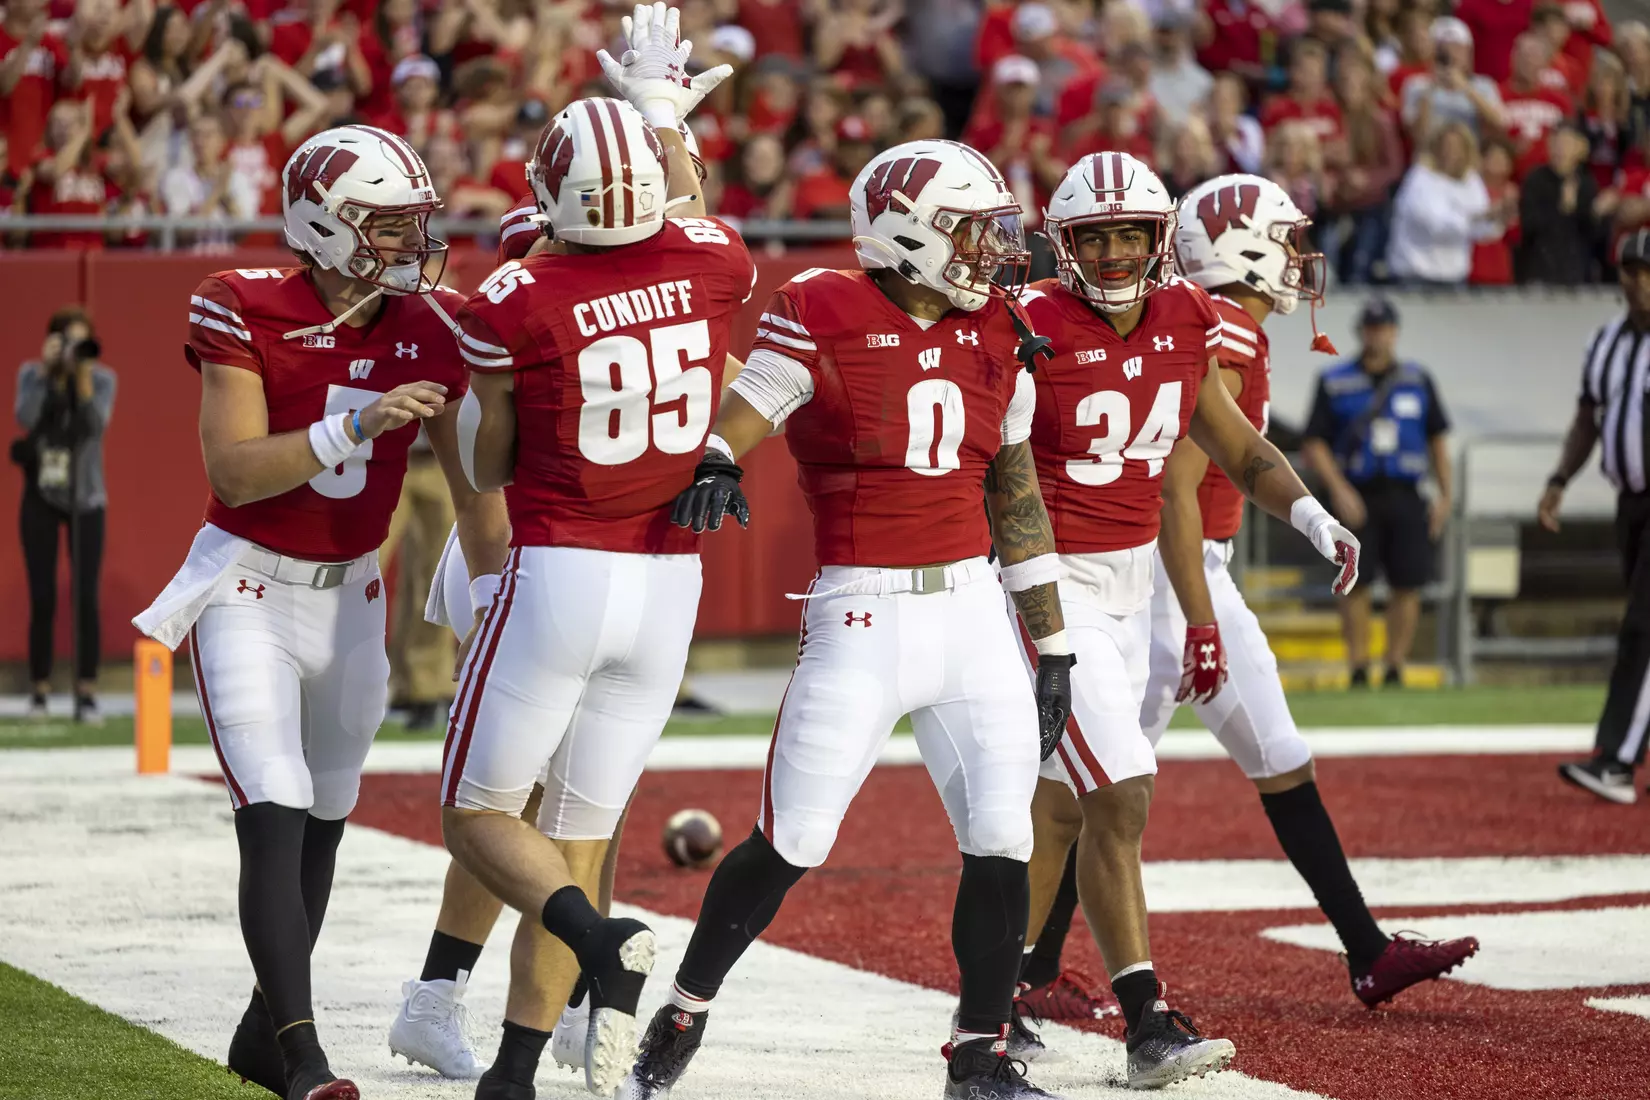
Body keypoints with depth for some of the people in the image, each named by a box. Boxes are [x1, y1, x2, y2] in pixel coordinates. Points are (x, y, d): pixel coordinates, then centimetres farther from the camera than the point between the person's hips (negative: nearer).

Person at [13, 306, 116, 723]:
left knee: (86, 598, -6)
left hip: (85, 498, 0)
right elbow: (26, 418, -18)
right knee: (43, 598, -1)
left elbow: (97, 424, -19)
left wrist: (83, 378, -27)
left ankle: (86, 693, -3)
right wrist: (46, 370, -22)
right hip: (41, 496, 0)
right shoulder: (32, 373, -1)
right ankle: (39, 691, 6)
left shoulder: (102, 378, -3)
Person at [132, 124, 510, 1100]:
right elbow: (234, 473, -22)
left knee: (322, 825, 14)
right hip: (249, 589, -5)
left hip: (352, 594, 5)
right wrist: (355, 427, -33)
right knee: (275, 819, -17)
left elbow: (473, 485, 5)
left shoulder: (430, 331, -3)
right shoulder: (248, 314, -16)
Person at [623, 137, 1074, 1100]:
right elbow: (733, 426, -12)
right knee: (790, 843, -2)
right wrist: (714, 468, -37)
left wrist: (1056, 647, 16)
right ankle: (683, 1018, 18)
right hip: (863, 613, -5)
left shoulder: (995, 335, 10)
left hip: (974, 609, 5)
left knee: (1002, 839, -1)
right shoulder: (823, 318, -8)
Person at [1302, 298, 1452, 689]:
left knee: (1407, 585, -1)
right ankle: (1358, 670, 2)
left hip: (1404, 497, 2)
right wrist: (1338, 489, -11)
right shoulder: (1335, 382, 3)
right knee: (1354, 584, -5)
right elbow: (1313, 445, 0)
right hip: (1356, 497, -2)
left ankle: (1395, 669, 8)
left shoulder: (1418, 381, 11)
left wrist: (1445, 494, 8)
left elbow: (1437, 439, 16)